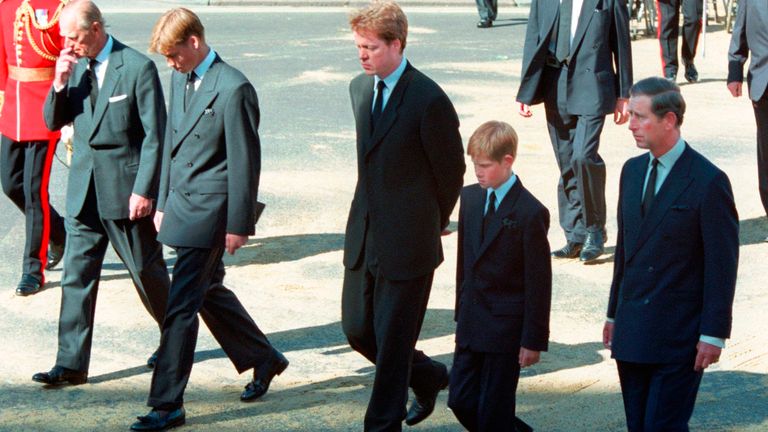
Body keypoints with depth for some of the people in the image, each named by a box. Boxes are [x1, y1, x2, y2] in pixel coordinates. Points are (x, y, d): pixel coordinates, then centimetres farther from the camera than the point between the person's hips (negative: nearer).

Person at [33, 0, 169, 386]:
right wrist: (60, 83, -8)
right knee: (77, 276, 3)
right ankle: (71, 364, 5)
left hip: (125, 191, -5)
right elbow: (53, 122, 9)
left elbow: (154, 136, -11)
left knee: (147, 271, 9)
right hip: (84, 191, 5)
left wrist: (144, 191, -15)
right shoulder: (76, 67, 6)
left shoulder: (138, 68, -11)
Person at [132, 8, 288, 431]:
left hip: (210, 211, -9)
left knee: (181, 305, -9)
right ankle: (264, 359, 38)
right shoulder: (180, 80, 9)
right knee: (208, 291, 19)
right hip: (183, 205, 9)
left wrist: (238, 224, -14)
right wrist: (163, 203, 17)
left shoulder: (233, 89, -17)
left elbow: (244, 161, -15)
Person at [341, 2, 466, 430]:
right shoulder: (360, 88, 6)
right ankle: (430, 376, 38)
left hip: (406, 243, -7)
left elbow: (452, 173, -7)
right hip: (365, 237, 8)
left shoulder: (430, 101, -17)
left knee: (392, 342, 1)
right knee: (358, 329, 15)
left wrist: (430, 226, 4)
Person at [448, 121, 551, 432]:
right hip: (471, 324, 7)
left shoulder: (530, 213, -15)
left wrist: (533, 339, -12)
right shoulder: (470, 198, 6)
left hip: (505, 327, -7)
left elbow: (538, 282, -13)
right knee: (460, 400, 9)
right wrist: (461, 313, 16)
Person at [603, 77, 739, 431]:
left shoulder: (708, 181, -12)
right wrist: (614, 313, 17)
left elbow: (722, 265, -11)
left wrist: (713, 334, -13)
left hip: (679, 336, -7)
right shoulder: (633, 170, 10)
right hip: (632, 332, 7)